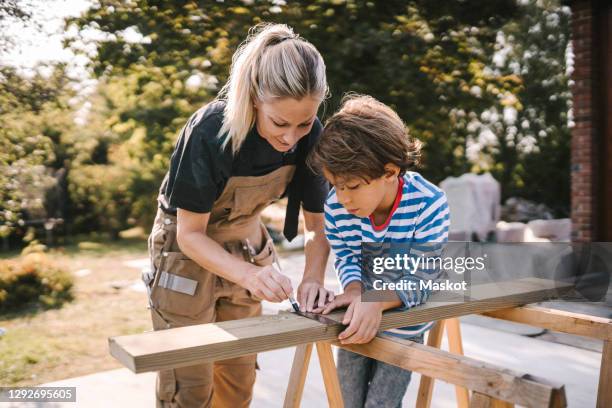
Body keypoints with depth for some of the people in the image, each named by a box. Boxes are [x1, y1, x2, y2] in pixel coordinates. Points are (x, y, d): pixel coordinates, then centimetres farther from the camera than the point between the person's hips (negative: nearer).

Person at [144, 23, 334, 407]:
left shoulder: (310, 137, -19)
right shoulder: (209, 132, -32)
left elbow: (317, 225, -10)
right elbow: (190, 234, -24)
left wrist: (313, 278, -30)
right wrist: (248, 275, -41)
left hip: (246, 246, 5)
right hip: (188, 251, -4)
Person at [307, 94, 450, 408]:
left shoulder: (429, 205, -29)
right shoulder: (335, 207, -20)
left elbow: (421, 281, -24)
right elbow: (345, 257, -4)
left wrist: (376, 300, -42)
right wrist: (354, 291, -27)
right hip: (357, 322, 4)